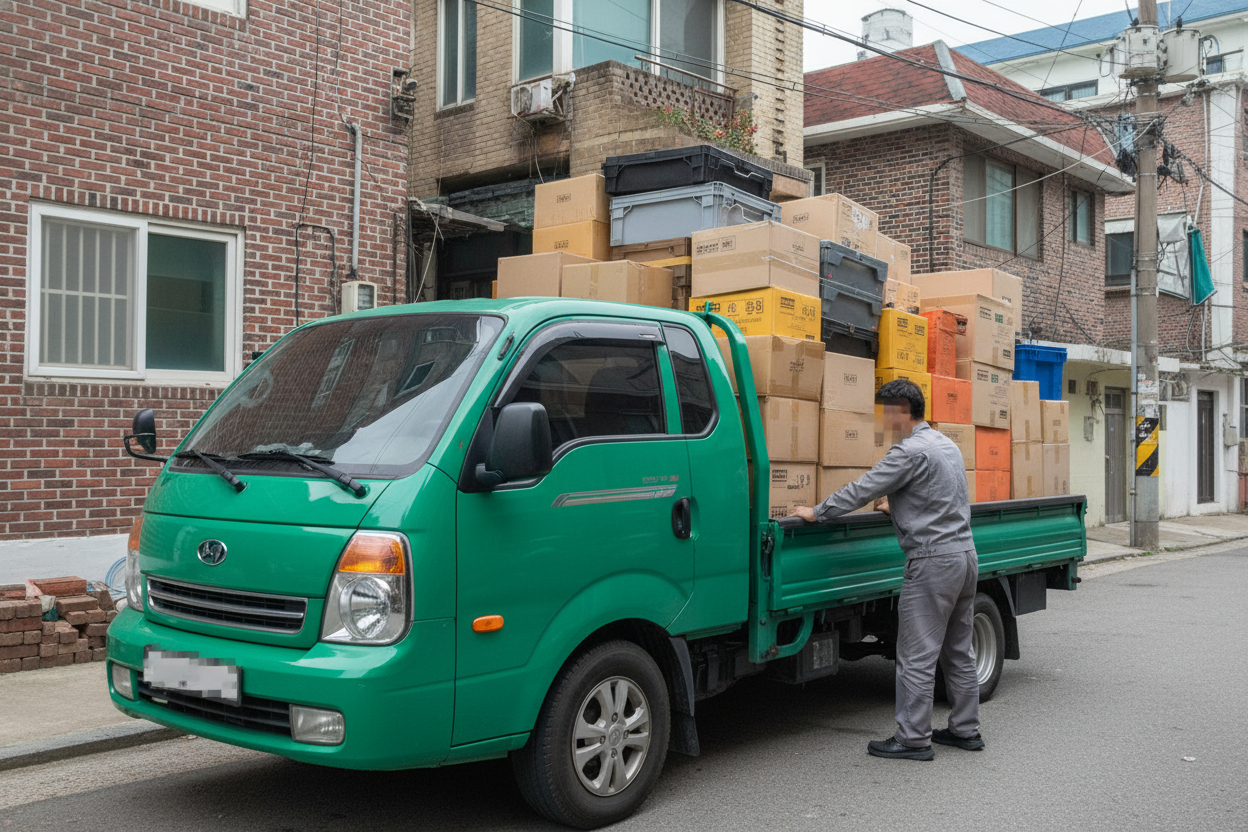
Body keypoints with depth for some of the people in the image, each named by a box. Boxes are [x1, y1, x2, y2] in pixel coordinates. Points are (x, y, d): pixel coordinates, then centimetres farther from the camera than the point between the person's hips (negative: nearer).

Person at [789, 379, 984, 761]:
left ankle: (913, 739, 2)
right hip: (965, 555, 10)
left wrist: (816, 512, -5)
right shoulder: (946, 444, 15)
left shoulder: (910, 451, -15)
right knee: (958, 652, 16)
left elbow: (861, 490, -15)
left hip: (933, 560, -10)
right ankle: (966, 730, 23)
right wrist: (897, 507, 43)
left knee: (917, 657, -3)